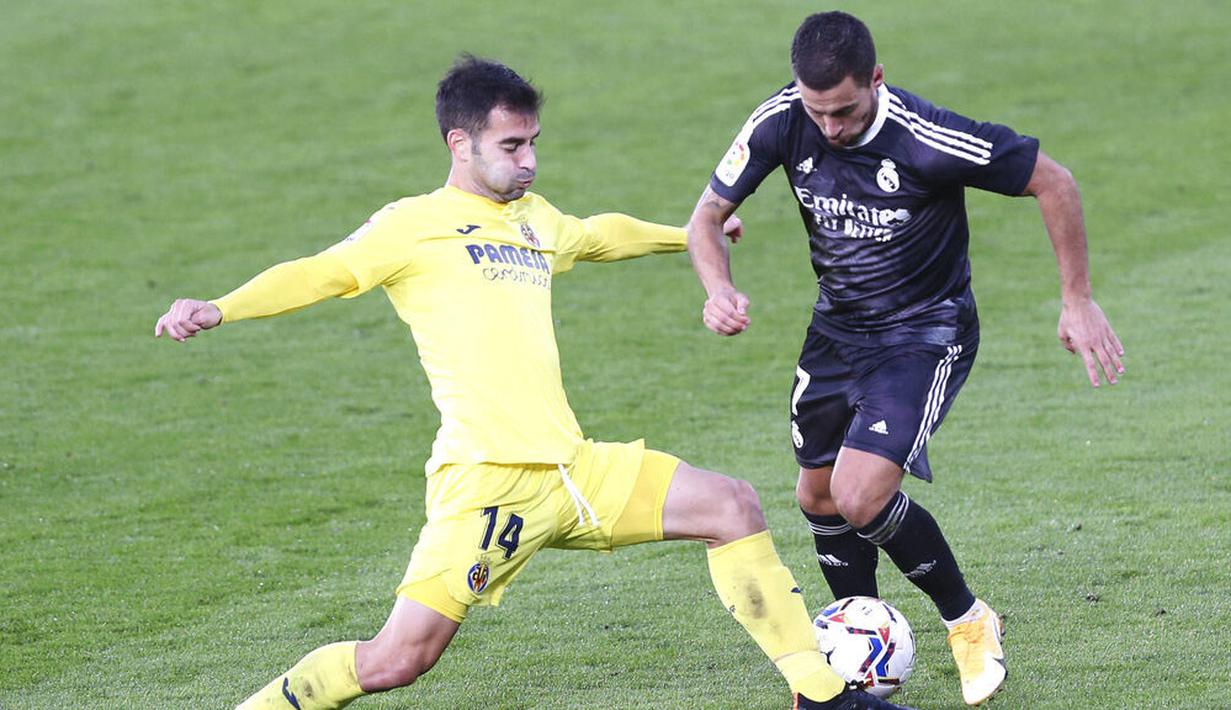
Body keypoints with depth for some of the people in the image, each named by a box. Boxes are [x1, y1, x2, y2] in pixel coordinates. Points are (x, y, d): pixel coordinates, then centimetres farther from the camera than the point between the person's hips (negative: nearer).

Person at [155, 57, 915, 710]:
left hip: (572, 469, 7)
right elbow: (318, 273, -11)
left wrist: (688, 236, 57)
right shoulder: (415, 225, 0)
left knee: (732, 506, 4)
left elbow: (602, 235, 42)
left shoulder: (535, 219, 21)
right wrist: (217, 309, -26)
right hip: (486, 479, -7)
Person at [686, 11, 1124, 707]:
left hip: (927, 331, -6)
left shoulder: (930, 139, -30)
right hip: (838, 328, 6)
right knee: (819, 498, 12)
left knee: (859, 496, -19)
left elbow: (1053, 181, -16)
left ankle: (971, 623, 4)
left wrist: (1078, 300, -12)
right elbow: (707, 216, -4)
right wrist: (719, 290, -25)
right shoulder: (780, 123, -16)